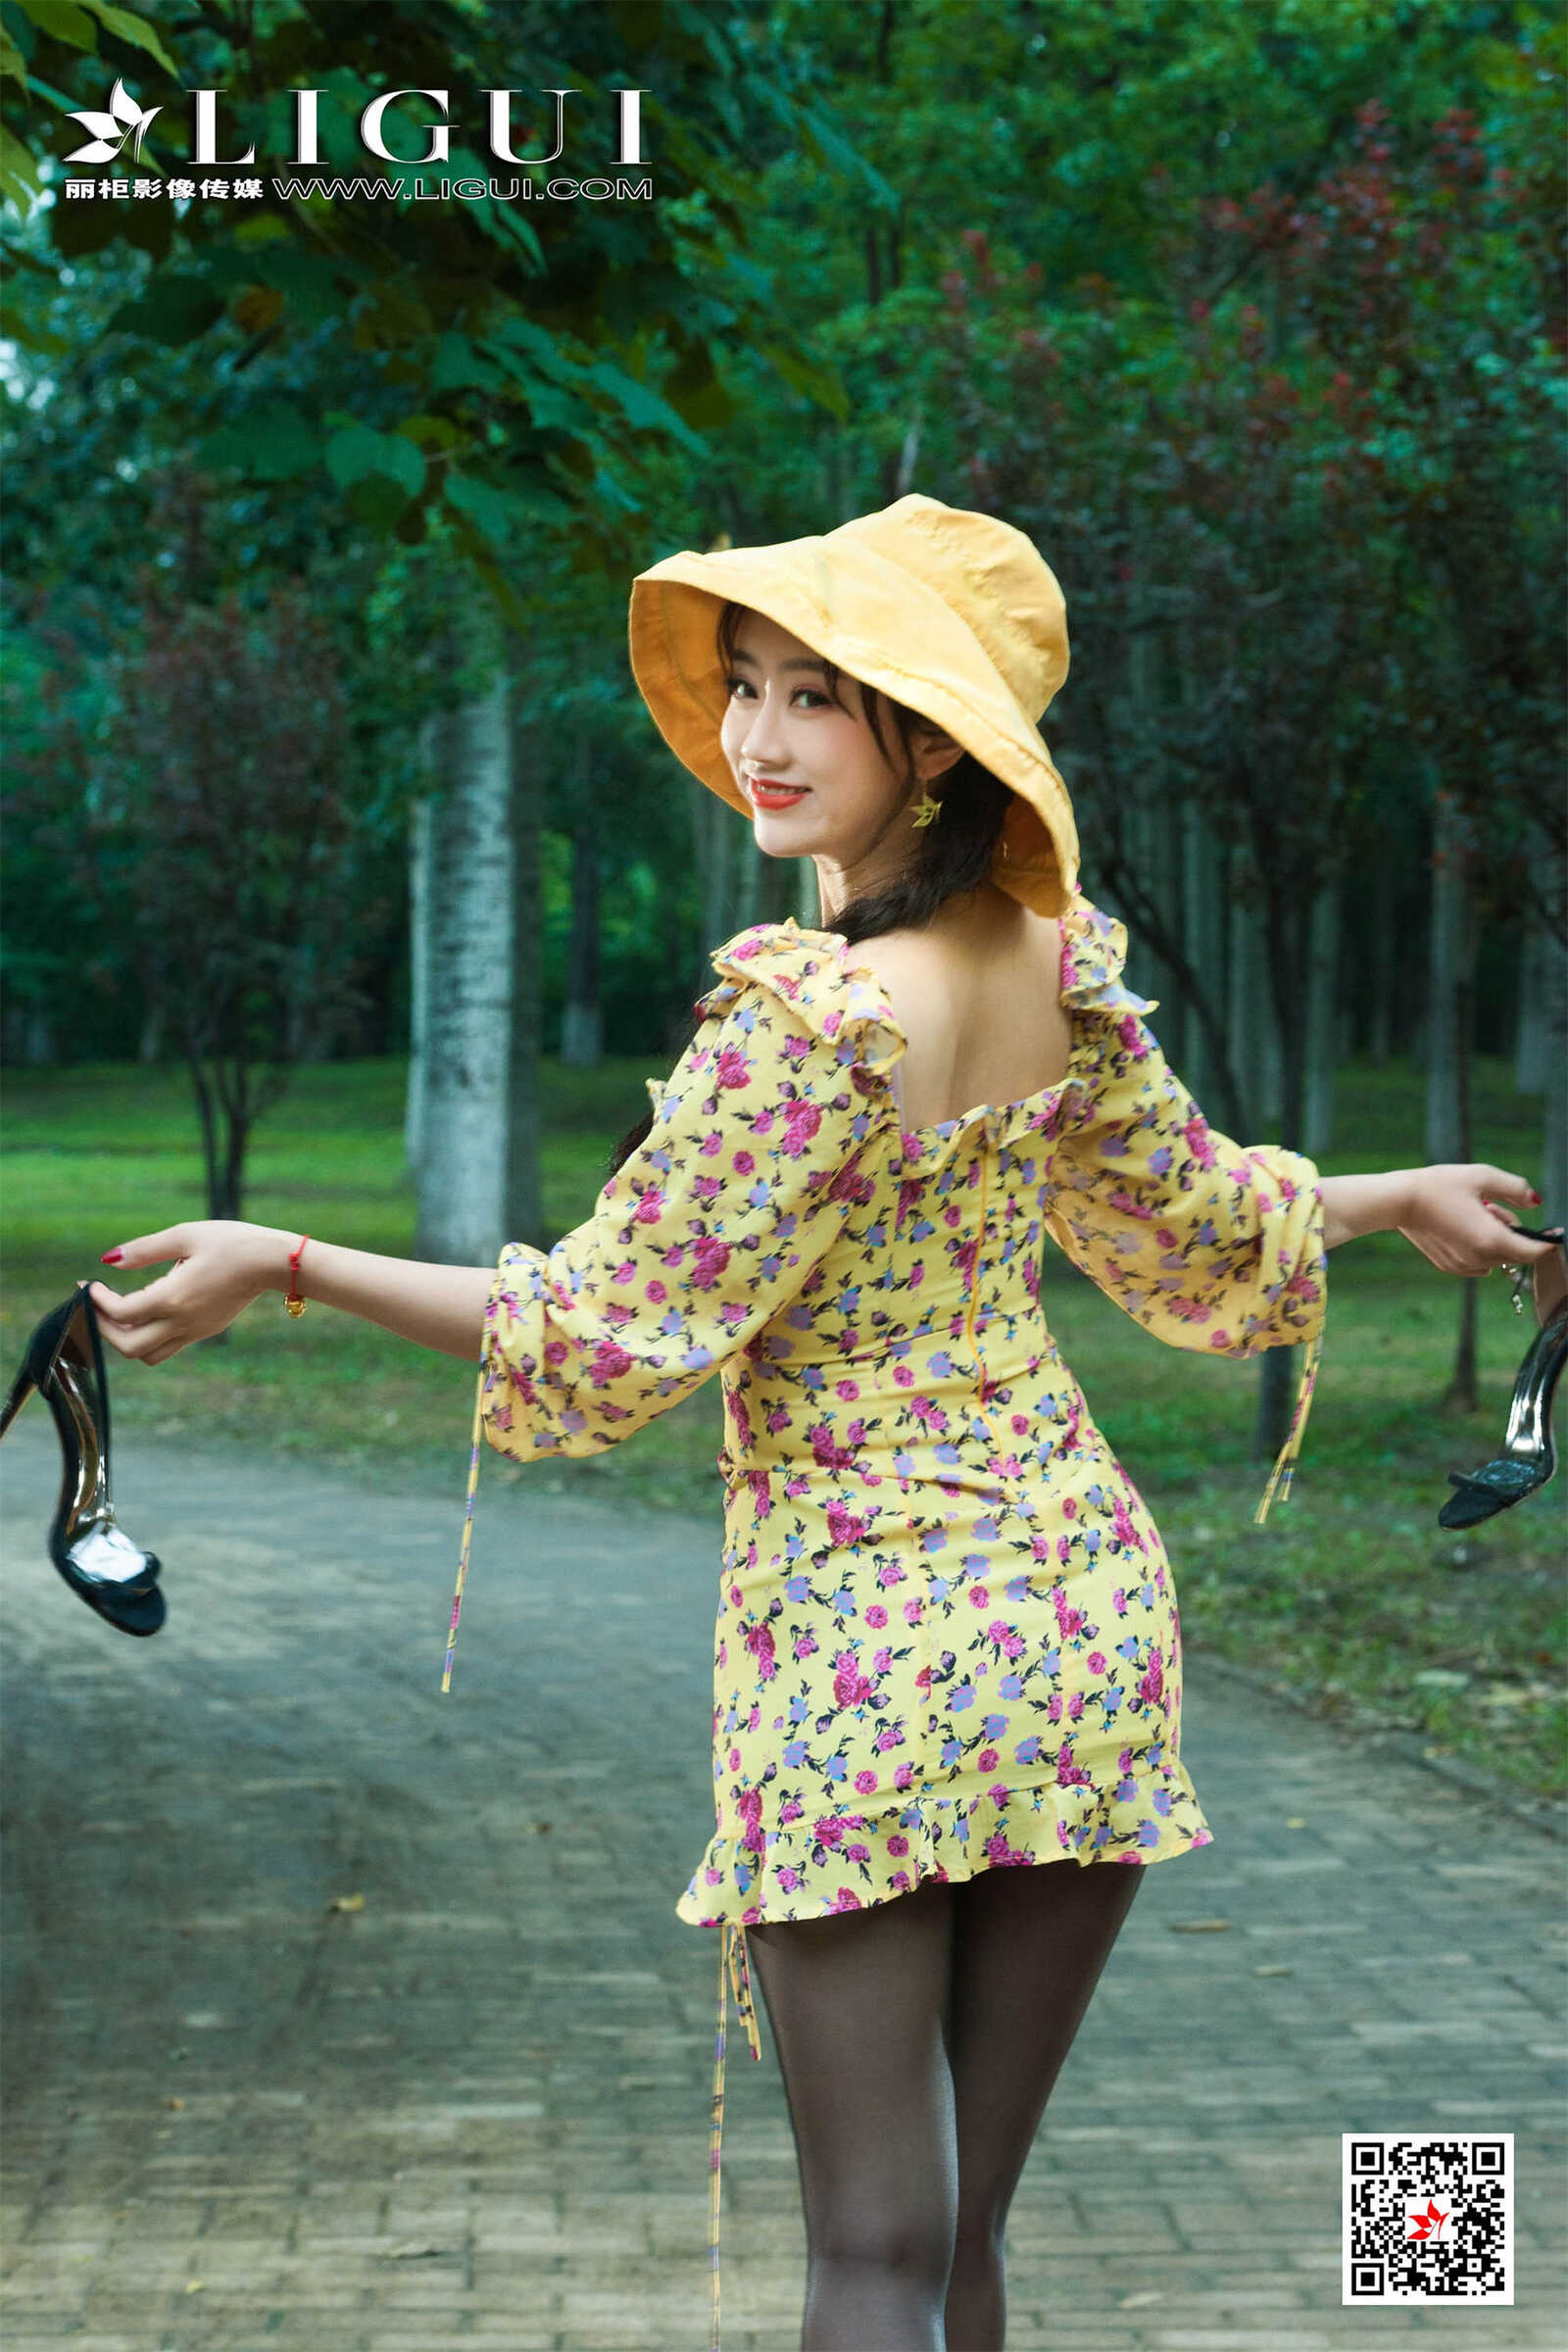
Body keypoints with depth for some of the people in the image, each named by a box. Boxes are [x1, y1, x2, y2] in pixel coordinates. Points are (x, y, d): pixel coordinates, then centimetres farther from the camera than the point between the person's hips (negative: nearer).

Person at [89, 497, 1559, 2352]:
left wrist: (284, 1265, -11)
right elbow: (1203, 1230, 19)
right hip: (1092, 1617, 7)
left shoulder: (813, 1015, -19)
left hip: (864, 1645, -7)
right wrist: (1399, 1198, 39)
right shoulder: (1054, 960, 3)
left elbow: (606, 1331, -15)